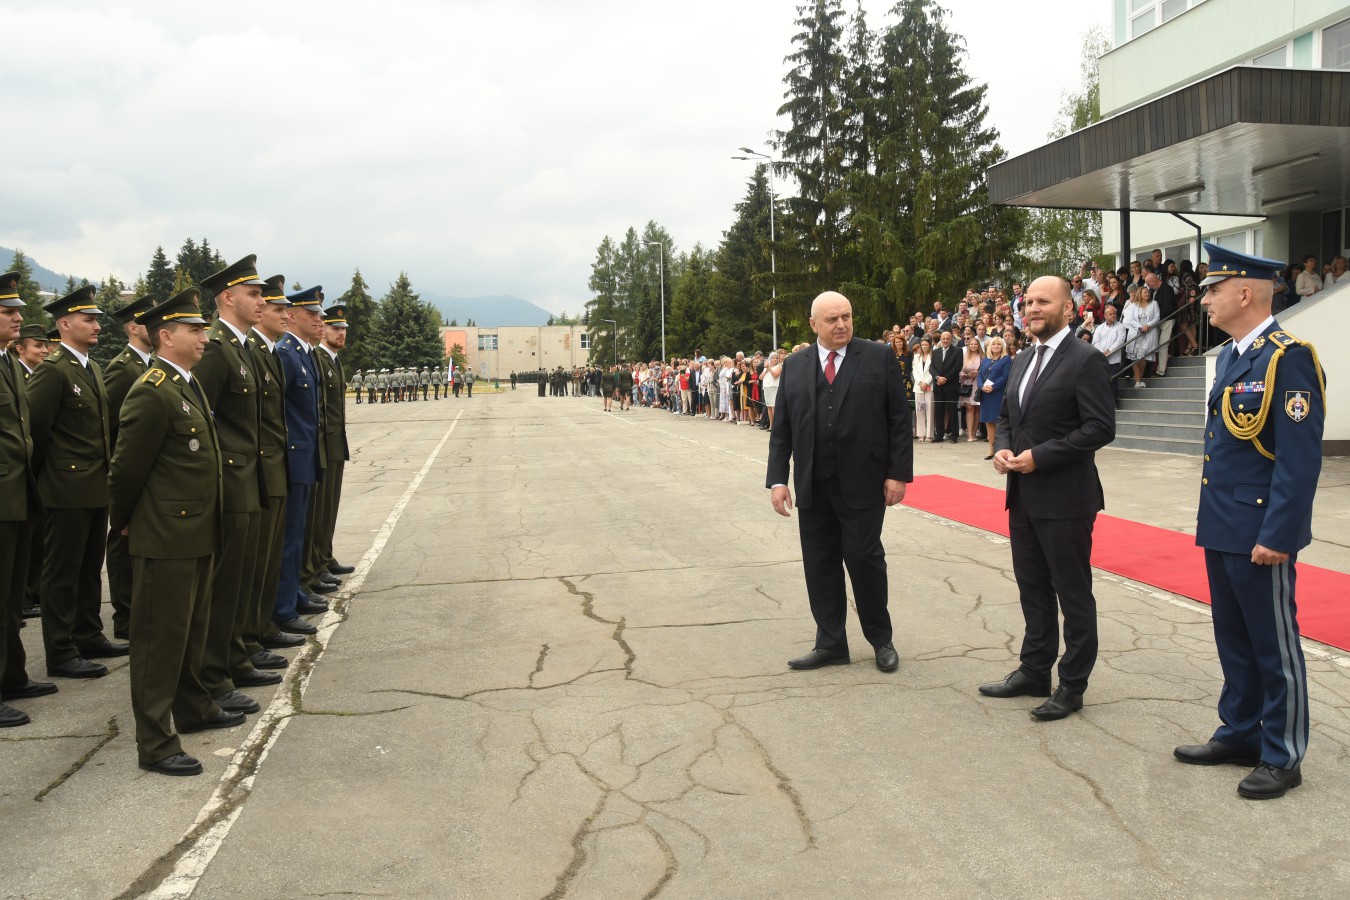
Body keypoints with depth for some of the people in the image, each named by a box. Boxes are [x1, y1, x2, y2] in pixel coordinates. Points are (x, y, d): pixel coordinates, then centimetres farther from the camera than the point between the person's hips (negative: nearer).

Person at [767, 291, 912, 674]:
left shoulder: (879, 357, 0)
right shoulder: (794, 366, 8)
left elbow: (899, 419, -2)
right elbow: (781, 428, 8)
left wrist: (899, 473, -7)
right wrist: (777, 479, 0)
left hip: (862, 482, -3)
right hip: (813, 485, 3)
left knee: (864, 558, 2)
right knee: (820, 564, 7)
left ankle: (881, 639, 21)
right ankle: (830, 644, 19)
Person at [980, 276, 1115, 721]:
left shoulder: (1085, 360, -11)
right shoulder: (1024, 360, 14)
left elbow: (1101, 428, -17)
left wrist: (1040, 456, -20)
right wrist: (1002, 447, 0)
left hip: (1064, 498, -8)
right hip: (1024, 496, 8)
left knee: (1072, 593, 4)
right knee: (1032, 587, 17)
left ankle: (1072, 685, 15)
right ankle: (1034, 670, 30)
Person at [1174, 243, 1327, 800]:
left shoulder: (1289, 358, -16)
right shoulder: (1230, 356, 12)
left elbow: (1300, 457, -20)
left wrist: (1276, 535, -21)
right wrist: (1212, 519, 17)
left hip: (1260, 532, -9)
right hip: (1222, 526, 9)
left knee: (1274, 644, 4)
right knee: (1233, 638, 17)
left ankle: (1283, 756, 17)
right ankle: (1240, 733, 31)